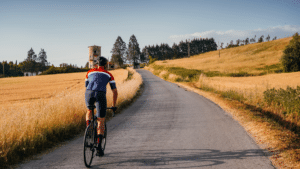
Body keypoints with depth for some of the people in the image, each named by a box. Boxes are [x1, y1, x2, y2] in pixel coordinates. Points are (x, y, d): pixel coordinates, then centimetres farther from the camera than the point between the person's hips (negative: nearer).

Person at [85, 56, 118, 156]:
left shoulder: (89, 72, 31)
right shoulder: (108, 75, 26)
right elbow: (115, 91, 27)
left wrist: (88, 102, 50)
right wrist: (114, 105, 38)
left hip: (89, 93, 2)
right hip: (100, 94, -2)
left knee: (89, 111, 35)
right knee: (101, 122, 8)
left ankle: (88, 126, 8)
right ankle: (99, 146, -2)